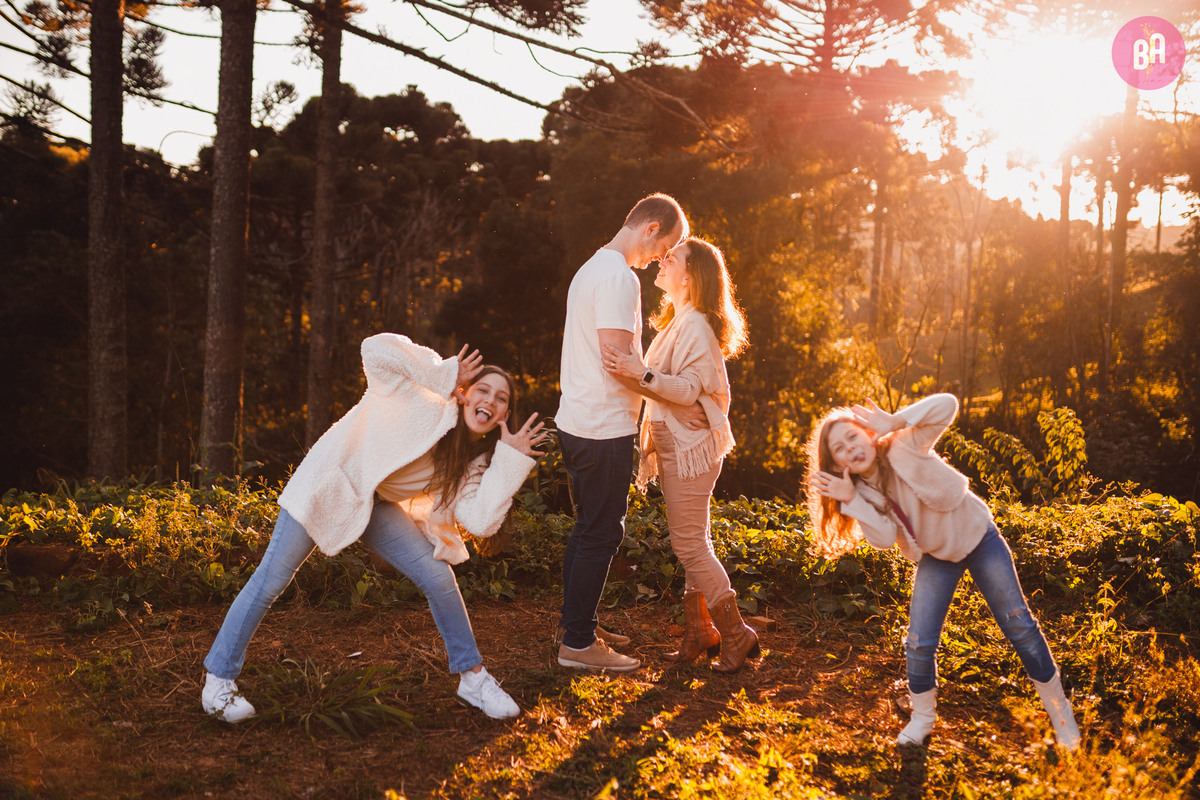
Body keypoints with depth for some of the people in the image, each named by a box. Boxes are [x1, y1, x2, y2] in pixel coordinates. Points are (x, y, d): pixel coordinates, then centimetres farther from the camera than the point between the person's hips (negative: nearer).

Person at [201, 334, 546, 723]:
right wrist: (445, 374, -29)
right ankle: (219, 680, 14)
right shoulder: (427, 399, -20)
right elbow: (378, 349, -33)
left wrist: (512, 458, -23)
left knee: (439, 577, -7)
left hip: (377, 507, 5)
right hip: (328, 484, -5)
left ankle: (472, 677, 10)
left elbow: (481, 520, -22)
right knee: (271, 581, -3)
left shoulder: (472, 463, -6)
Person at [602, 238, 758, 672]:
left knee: (690, 544, -6)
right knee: (693, 543, 13)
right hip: (677, 445, 10)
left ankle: (736, 633, 4)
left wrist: (642, 373, -35)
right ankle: (699, 631, 20)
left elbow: (690, 389, -24)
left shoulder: (695, 326, -17)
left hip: (690, 447, -10)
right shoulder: (679, 322, 15)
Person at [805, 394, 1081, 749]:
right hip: (935, 557, 3)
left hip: (977, 536, -3)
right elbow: (884, 538, -24)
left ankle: (1058, 707, 18)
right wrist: (852, 499, -33)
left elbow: (947, 405, -34)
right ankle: (923, 716, 20)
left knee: (1019, 625, -1)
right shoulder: (860, 493, -11)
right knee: (919, 642, -5)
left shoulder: (903, 445, -23)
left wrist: (893, 423, -34)